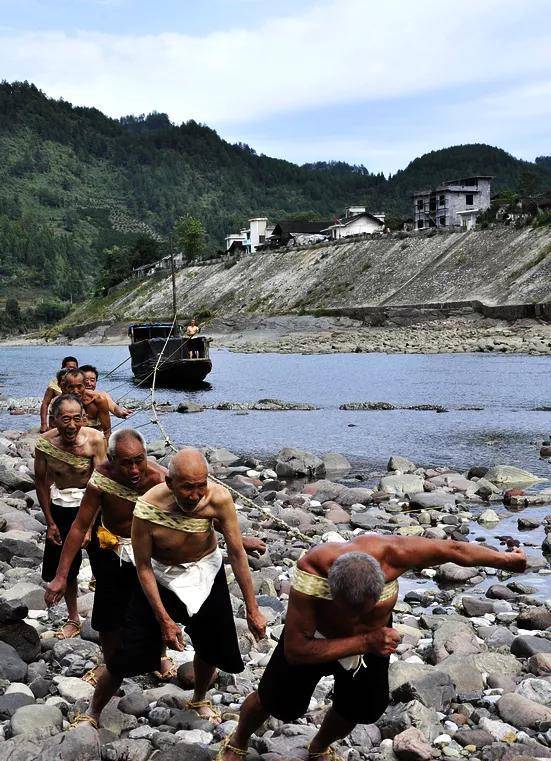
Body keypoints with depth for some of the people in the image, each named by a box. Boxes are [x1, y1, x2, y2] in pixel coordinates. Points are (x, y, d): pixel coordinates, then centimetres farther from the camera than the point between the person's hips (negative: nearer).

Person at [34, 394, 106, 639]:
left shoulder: (94, 440, -22)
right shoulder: (44, 443, -16)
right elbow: (41, 483, -2)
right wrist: (50, 523, 0)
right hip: (61, 507, 3)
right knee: (64, 566, 11)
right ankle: (73, 619, 29)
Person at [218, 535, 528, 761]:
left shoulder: (389, 553, -41)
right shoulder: (313, 570, -46)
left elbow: (453, 549, -25)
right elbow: (294, 650, -43)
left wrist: (506, 559, -10)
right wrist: (365, 642, -46)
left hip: (374, 639, 2)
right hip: (317, 639, -2)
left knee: (356, 710, 18)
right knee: (276, 701, 12)